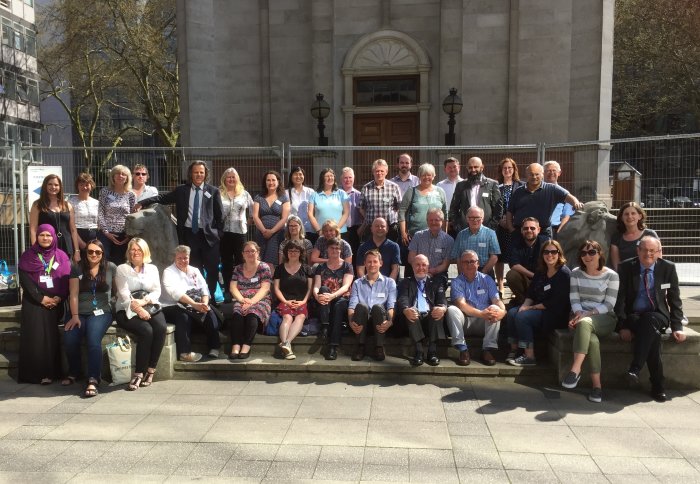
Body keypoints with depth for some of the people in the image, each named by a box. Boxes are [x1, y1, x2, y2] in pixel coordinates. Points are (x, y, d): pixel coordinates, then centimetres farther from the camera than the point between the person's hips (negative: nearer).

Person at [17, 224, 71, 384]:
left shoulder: (62, 256, 10)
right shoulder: (28, 256, 6)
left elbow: (66, 280, 3)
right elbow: (25, 280, -3)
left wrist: (58, 298, -12)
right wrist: (41, 298, -13)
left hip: (55, 302, 1)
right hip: (33, 302, -1)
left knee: (51, 336, -4)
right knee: (35, 336, -7)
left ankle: (50, 372, 0)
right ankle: (33, 373, -3)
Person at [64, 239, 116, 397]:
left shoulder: (111, 268, 6)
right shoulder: (77, 268, 7)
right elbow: (74, 294, 2)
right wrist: (75, 316, -8)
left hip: (101, 312, -2)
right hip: (80, 313, 2)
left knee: (93, 340, -30)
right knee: (69, 340, -23)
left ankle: (93, 380, -25)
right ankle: (74, 372, 5)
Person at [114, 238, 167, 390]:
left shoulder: (152, 268, 17)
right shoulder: (122, 269, 7)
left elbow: (157, 291, 7)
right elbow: (124, 294, -5)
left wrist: (144, 301, -13)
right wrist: (138, 309, -19)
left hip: (149, 306, 3)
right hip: (128, 310, -3)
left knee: (161, 327, -28)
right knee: (146, 330, -31)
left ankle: (150, 370, -20)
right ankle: (139, 373, -23)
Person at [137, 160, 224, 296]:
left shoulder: (213, 191, 3)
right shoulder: (181, 190, 8)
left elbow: (220, 214, 4)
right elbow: (163, 198, 6)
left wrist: (218, 233, -2)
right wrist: (143, 203, -5)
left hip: (208, 235, -1)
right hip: (189, 234, 1)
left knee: (212, 269, 2)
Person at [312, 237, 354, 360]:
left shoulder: (347, 266, 7)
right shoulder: (321, 267, 13)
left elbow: (346, 286, -9)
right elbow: (316, 286, 0)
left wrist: (332, 296, -28)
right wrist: (317, 295, -26)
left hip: (342, 299, -2)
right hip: (324, 303, 2)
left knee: (339, 305, -36)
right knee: (324, 288, -29)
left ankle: (333, 346, -41)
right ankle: (324, 327, -36)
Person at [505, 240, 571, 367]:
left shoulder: (564, 274, -13)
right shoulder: (540, 272, 13)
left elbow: (556, 302, -19)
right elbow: (531, 293, 12)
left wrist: (532, 307, -14)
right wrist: (525, 305, -9)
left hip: (557, 314, -8)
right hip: (538, 308, 8)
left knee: (522, 317, -25)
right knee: (512, 313, -10)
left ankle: (529, 357, -20)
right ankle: (514, 350, -8)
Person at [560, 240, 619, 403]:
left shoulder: (612, 276, 0)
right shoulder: (576, 273, 9)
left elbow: (609, 305, -7)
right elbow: (574, 300, 3)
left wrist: (588, 314, -20)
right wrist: (579, 314, -18)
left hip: (604, 318, -2)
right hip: (581, 317, 2)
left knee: (585, 323, -38)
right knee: (592, 340, -33)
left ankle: (575, 369, -40)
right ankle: (596, 384, -28)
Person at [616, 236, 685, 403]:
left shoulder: (668, 267, 0)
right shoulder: (626, 267, -4)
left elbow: (674, 299, 4)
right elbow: (620, 299, -5)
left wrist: (677, 327, -5)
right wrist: (623, 325, -16)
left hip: (657, 315, 1)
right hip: (634, 316, -1)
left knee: (650, 320, -36)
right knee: (653, 334, -33)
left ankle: (635, 369, -36)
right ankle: (657, 385, -26)